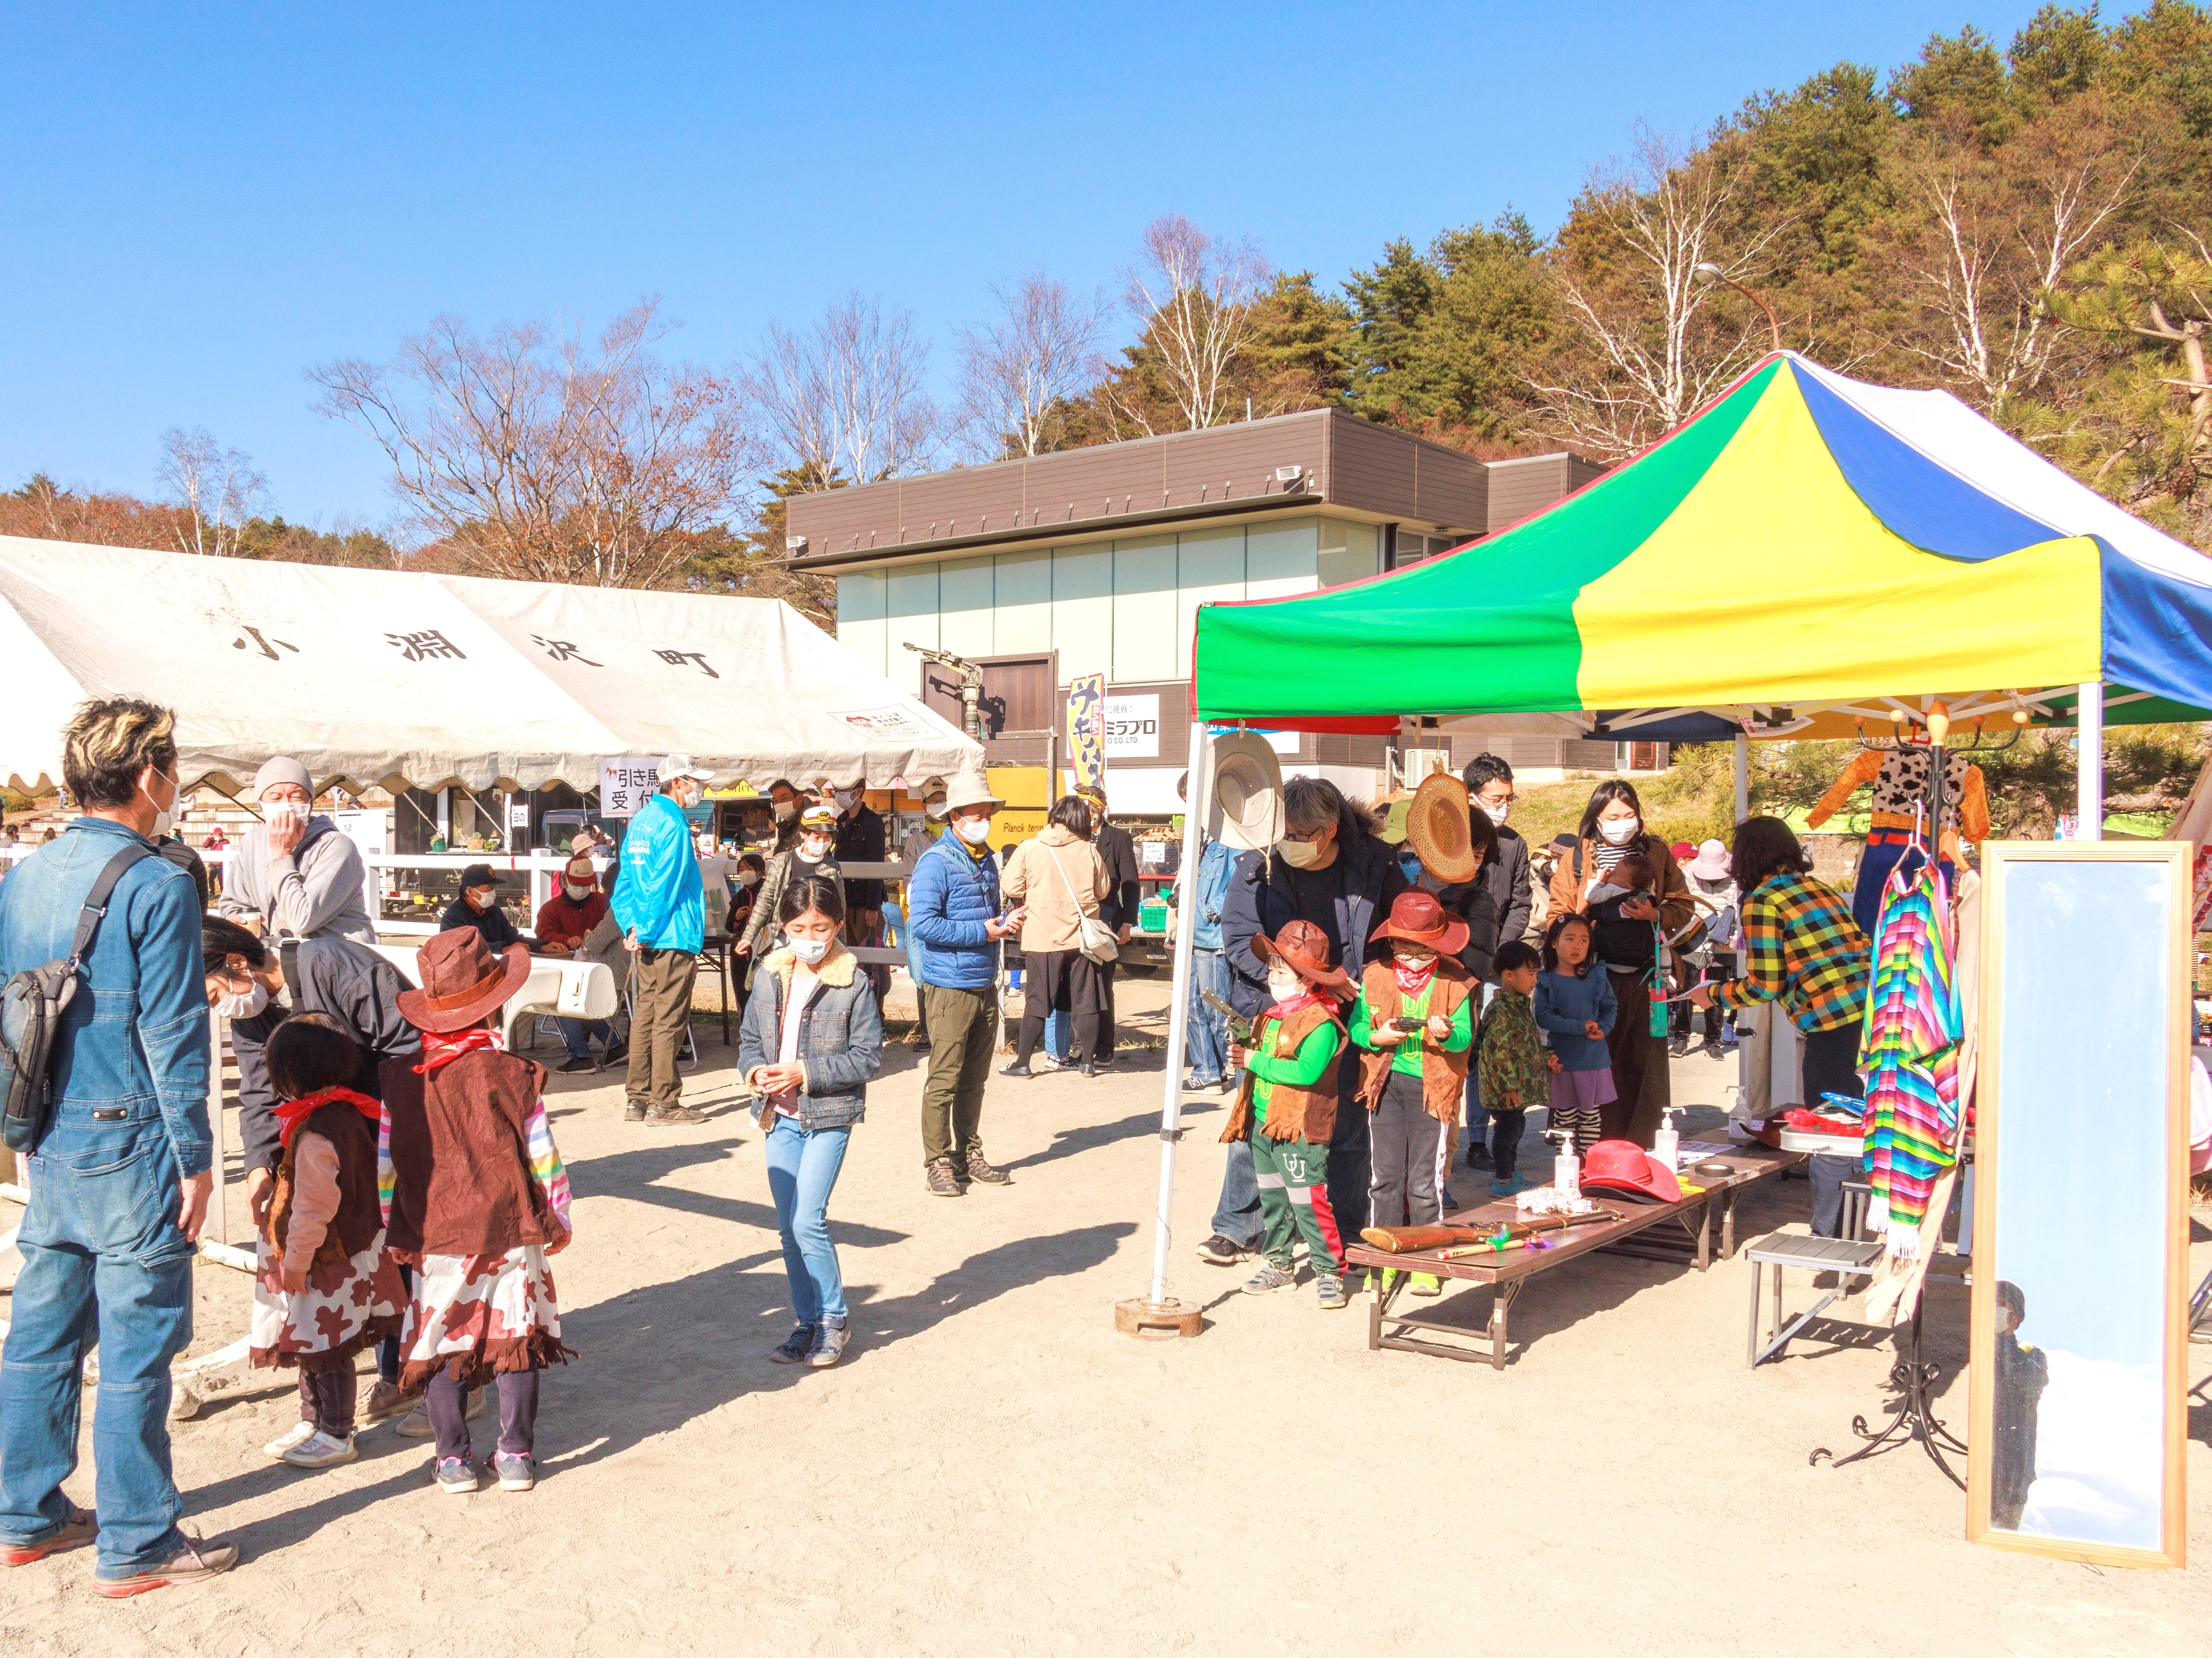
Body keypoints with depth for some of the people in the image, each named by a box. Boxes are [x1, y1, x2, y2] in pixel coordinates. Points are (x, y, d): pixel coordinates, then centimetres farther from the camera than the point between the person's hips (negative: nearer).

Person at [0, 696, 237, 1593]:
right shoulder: (155, 886, -15)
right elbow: (170, 1035, -16)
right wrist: (195, 1157, -10)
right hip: (129, 1144, -7)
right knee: (136, 1343, 1)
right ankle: (137, 1544, 11)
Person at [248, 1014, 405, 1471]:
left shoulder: (314, 1133, -26)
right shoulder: (350, 1112, 3)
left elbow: (314, 1207, -25)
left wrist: (295, 1261, -16)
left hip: (328, 1263, -10)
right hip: (354, 1252, 10)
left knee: (325, 1351, 3)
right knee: (313, 1346, 20)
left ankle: (336, 1436, 15)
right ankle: (313, 1423, 33)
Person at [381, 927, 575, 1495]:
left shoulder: (401, 1078, -5)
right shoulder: (514, 1075, -10)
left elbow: (386, 1164, 0)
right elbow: (543, 1157, -5)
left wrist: (393, 1230, 12)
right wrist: (559, 1219, 8)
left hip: (434, 1237, 1)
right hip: (511, 1235, -1)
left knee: (440, 1347, 12)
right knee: (517, 1338, 11)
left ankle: (454, 1459, 16)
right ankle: (516, 1454, 15)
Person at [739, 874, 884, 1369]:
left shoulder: (854, 984, -9)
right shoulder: (771, 977, 4)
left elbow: (867, 1056, -11)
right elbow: (750, 1040, 12)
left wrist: (805, 1073, -18)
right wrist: (757, 1071, -9)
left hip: (829, 1116, -5)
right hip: (780, 1115, 5)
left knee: (808, 1221, -12)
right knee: (788, 1227, 10)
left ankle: (833, 1318, 7)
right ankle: (807, 1320, 24)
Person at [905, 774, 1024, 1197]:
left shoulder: (987, 860, 15)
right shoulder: (937, 862, -11)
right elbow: (923, 924, -20)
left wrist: (1008, 921, 5)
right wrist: (983, 931, -18)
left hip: (985, 985, 8)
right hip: (950, 986, -8)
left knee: (975, 1079, 14)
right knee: (944, 1079, -4)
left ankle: (969, 1154, 23)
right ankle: (938, 1163, 3)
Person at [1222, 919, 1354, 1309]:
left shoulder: (1321, 1024, -17)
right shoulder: (1272, 1015, 11)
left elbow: (1307, 1071, -27)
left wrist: (1257, 1062, -21)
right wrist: (1242, 1051, 3)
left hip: (1301, 1130, -9)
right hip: (1263, 1123, 9)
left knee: (1309, 1202, -7)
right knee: (1272, 1197, 16)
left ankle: (1330, 1270, 5)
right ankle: (1278, 1264, 27)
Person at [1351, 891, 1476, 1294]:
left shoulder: (1454, 981, -4)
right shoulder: (1374, 977, 1)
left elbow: (1466, 1037, -7)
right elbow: (1356, 1026, 5)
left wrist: (1447, 1034, -28)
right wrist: (1377, 1037, -15)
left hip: (1432, 1086, -2)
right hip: (1386, 1082, 2)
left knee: (1426, 1181, 1)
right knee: (1385, 1175, 6)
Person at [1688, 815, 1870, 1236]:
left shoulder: (1762, 901, -4)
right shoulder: (1819, 887, 18)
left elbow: (1764, 986, -7)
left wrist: (1713, 995, 10)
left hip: (1835, 1025, -8)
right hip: (1873, 1009, 8)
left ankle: (1830, 1233, 5)